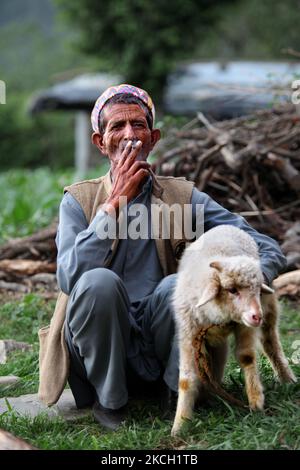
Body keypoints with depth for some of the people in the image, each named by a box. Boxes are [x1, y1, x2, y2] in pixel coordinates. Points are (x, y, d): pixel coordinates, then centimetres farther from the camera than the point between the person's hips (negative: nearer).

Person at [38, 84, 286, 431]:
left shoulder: (182, 196, 3)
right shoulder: (79, 201, 1)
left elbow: (269, 250, -1)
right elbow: (70, 279, -17)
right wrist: (116, 201, -15)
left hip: (163, 349, 1)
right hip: (101, 351, 0)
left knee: (176, 285, -28)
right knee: (99, 281, -29)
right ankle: (108, 400, -8)